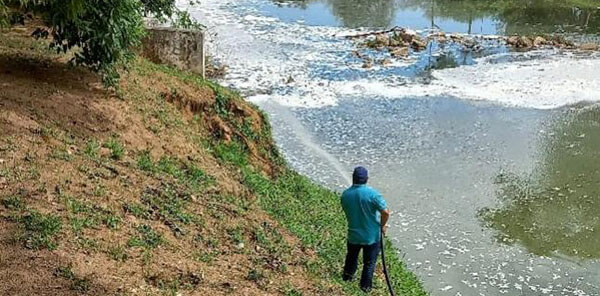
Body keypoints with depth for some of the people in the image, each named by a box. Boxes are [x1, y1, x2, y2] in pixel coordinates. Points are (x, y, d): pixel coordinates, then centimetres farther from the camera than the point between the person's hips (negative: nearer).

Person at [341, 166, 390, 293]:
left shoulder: (345, 195, -12)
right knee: (369, 262, 17)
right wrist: (382, 225, -6)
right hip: (371, 235, -3)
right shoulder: (372, 194, -25)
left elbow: (346, 211, 3)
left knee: (352, 256, 30)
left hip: (353, 234, 3)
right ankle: (365, 286, 30)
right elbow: (385, 212, -24)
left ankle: (348, 275, 51)